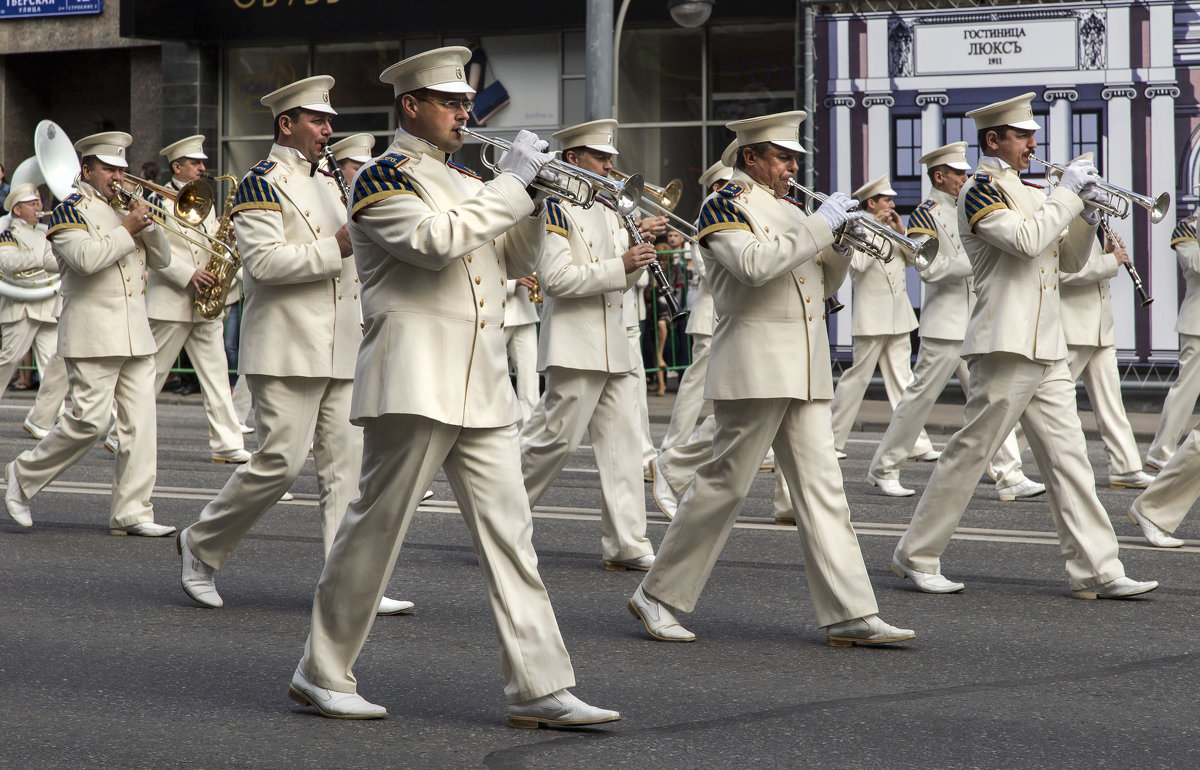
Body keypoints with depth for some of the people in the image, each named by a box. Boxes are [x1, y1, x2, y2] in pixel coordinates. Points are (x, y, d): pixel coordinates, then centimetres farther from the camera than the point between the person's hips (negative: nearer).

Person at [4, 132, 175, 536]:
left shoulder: (125, 208, 19)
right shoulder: (70, 210, -4)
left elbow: (161, 259, 18)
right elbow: (87, 259, -21)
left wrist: (147, 222, 2)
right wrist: (127, 230, -12)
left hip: (136, 333, 7)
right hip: (93, 333, -7)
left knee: (141, 422, 0)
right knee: (90, 419, -11)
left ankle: (131, 513, 1)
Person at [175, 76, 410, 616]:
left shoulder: (327, 182, 19)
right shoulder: (261, 184, -7)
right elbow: (263, 261, -20)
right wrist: (336, 248, -21)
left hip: (340, 349, 8)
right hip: (288, 349, -8)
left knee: (346, 463, 2)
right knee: (280, 462, -8)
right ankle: (202, 546, 11)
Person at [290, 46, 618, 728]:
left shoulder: (466, 181, 21)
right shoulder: (384, 178, -5)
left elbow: (513, 262, 20)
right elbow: (435, 241, -21)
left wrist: (534, 198, 4)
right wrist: (512, 182, -15)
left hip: (483, 385, 8)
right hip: (416, 381, -8)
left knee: (509, 532, 2)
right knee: (378, 525, -1)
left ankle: (539, 688, 1)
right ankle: (323, 674, 12)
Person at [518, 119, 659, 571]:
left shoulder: (608, 211, 18)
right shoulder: (556, 208, -8)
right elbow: (556, 278, -18)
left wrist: (636, 255, 1)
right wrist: (620, 266, -20)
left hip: (614, 348, 8)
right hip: (576, 346, -8)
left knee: (622, 441, 3)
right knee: (558, 438, -7)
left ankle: (626, 545, 2)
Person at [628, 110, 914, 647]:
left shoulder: (789, 209, 19)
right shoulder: (724, 206, -6)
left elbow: (825, 281, 21)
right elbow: (755, 264, -24)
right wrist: (820, 226, -19)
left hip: (805, 371, 8)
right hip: (753, 368, -8)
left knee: (822, 488, 2)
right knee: (725, 483, -4)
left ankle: (849, 614, 0)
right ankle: (657, 595, 9)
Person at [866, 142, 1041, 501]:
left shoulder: (965, 211, 15)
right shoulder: (925, 214, -9)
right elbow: (930, 269, -19)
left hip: (974, 323, 7)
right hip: (945, 324, -7)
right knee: (920, 397, 0)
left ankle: (1008, 476, -3)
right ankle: (883, 468, 13)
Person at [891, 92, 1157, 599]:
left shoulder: (1026, 192, 19)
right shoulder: (981, 189, -7)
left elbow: (1068, 261, 20)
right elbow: (1026, 240, -23)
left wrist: (1085, 216, 4)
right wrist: (1067, 194, -14)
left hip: (1046, 349, 9)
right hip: (1005, 347, -9)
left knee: (1068, 458, 4)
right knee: (970, 453, -3)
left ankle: (1097, 570, 3)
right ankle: (916, 557, 8)